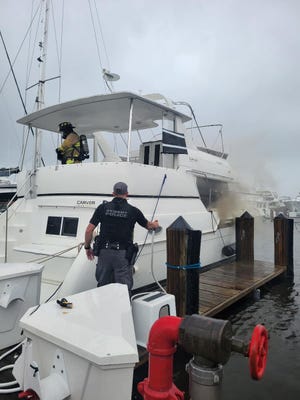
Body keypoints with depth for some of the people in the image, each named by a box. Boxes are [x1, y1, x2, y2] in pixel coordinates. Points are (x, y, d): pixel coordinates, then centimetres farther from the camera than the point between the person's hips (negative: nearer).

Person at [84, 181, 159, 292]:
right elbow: (148, 225, 17)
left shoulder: (103, 207, 2)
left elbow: (89, 230, 0)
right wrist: (155, 224, 41)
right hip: (123, 254, -2)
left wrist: (87, 247, 15)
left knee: (102, 287, 16)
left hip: (104, 252, 2)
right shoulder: (133, 210, 0)